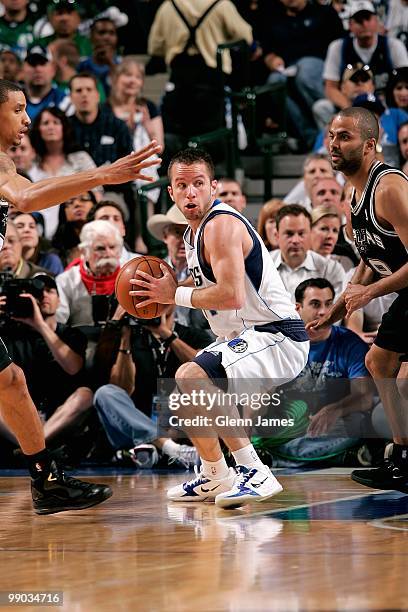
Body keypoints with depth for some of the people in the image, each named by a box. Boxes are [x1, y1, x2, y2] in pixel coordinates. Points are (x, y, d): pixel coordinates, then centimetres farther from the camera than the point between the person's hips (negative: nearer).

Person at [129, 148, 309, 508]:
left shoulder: (221, 225, -17)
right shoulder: (195, 230, 14)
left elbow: (232, 295, -29)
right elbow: (210, 288, 27)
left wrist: (175, 295, -16)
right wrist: (164, 290, 9)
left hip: (276, 337, -11)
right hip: (245, 337, 11)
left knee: (192, 378, -29)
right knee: (184, 386, 23)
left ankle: (254, 473, -23)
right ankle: (213, 477, 32)